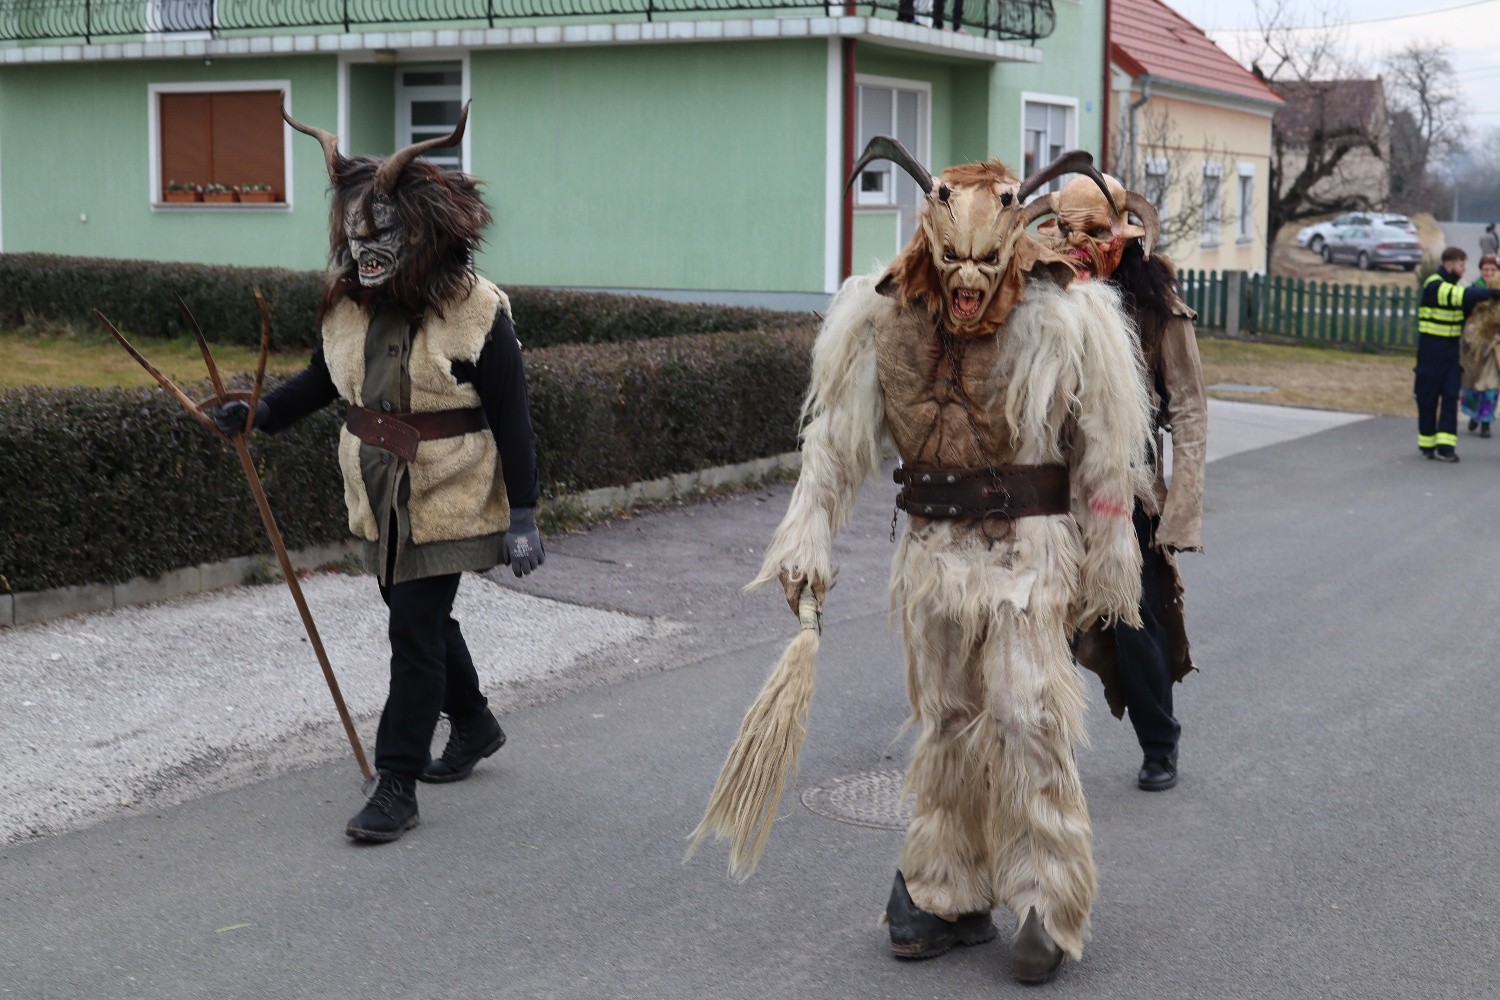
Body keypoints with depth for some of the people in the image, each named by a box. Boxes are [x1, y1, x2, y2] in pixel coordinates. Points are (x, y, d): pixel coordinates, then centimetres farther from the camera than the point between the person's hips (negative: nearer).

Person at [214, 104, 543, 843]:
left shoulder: (474, 312, -16)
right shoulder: (348, 305, 1)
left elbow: (511, 421, -14)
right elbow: (324, 378, 17)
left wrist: (522, 517, -16)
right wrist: (261, 414, 0)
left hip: (447, 501, -7)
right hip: (379, 498, 7)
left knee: (416, 630, -7)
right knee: (420, 618, 19)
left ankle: (397, 787, -1)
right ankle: (473, 726, 42)